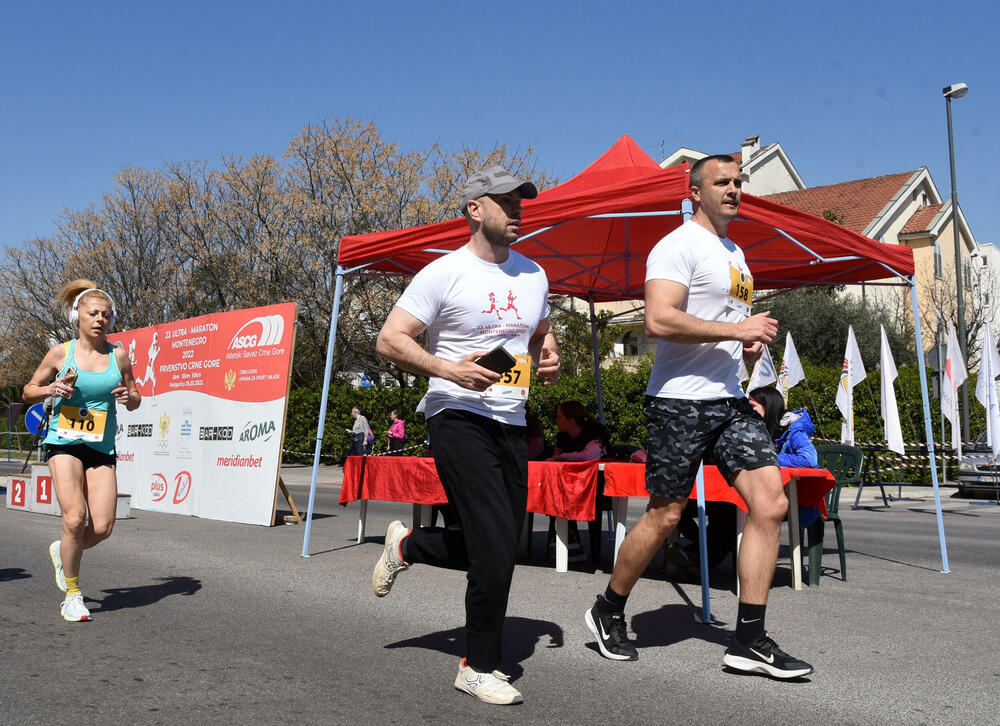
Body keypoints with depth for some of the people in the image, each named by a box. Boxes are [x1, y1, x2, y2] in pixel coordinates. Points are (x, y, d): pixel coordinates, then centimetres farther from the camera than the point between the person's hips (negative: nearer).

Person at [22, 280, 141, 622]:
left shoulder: (118, 356, 3)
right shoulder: (61, 353, 0)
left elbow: (134, 400, 13)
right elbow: (28, 391, 10)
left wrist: (129, 397, -10)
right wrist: (49, 390, -11)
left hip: (101, 449, 2)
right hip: (63, 443, -2)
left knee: (102, 527, -7)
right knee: (75, 518, -17)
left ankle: (61, 550, 28)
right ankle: (72, 594, 3)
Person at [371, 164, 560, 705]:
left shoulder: (533, 275, 13)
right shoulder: (444, 273, -7)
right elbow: (389, 340, -10)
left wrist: (549, 360, 5)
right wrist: (449, 369, -24)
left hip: (511, 423, 7)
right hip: (458, 418, -7)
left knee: (496, 548, 10)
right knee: (497, 545, -13)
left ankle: (407, 544, 37)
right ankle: (479, 667, 5)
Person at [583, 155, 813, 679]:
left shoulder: (735, 253, 22)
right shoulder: (679, 245, -7)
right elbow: (659, 320, -22)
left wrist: (751, 344, 10)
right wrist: (738, 329, -19)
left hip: (729, 400, 8)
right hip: (680, 402, -8)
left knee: (771, 503, -4)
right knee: (664, 515, -1)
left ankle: (749, 640, 2)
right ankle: (608, 612, 21)